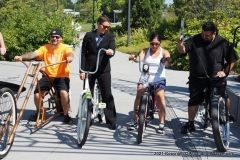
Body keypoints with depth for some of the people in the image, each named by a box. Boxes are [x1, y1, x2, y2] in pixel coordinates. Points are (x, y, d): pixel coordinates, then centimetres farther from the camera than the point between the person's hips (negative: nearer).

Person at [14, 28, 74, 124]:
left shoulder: (65, 48, -2)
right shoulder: (45, 48, 4)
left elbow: (70, 53, -25)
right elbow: (34, 54, -10)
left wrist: (70, 57, -50)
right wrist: (21, 57, -28)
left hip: (62, 76, -3)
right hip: (48, 76, 3)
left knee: (63, 92, -30)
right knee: (37, 94, -13)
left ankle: (66, 114, -6)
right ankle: (39, 112, 18)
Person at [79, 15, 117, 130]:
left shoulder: (110, 37, 3)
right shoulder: (89, 36, 3)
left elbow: (112, 50, -9)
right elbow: (83, 53, 3)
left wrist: (111, 52, -34)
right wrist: (82, 70, -4)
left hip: (104, 70, -1)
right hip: (89, 69, 1)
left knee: (107, 95, -3)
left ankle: (111, 121, 3)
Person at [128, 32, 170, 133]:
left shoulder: (164, 52, 3)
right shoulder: (145, 51, 6)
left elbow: (167, 57, -18)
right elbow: (140, 58, -13)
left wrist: (166, 59, -43)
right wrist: (134, 58, -36)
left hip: (159, 79, -1)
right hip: (145, 79, 1)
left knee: (160, 97, -21)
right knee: (139, 95, -18)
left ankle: (162, 124, -11)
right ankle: (135, 121, -4)